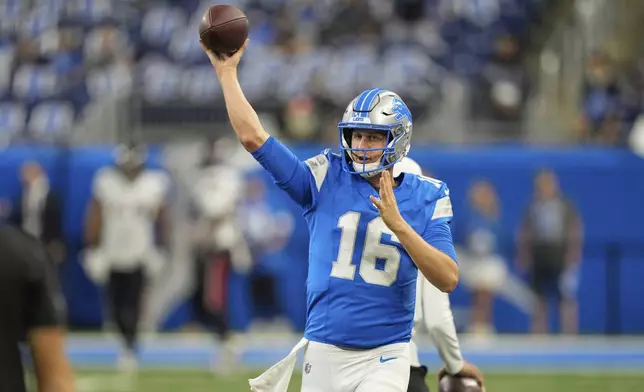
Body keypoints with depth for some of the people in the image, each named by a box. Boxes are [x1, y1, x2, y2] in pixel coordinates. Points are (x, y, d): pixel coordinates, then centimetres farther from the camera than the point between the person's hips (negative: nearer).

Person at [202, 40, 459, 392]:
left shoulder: (425, 198, 1)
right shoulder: (327, 180, 2)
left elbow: (448, 279, -9)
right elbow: (253, 137, 0)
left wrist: (398, 224, -18)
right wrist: (227, 72, 1)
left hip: (385, 358, -2)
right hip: (325, 353, 2)